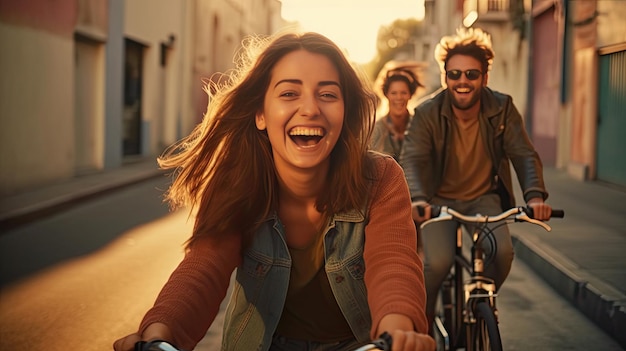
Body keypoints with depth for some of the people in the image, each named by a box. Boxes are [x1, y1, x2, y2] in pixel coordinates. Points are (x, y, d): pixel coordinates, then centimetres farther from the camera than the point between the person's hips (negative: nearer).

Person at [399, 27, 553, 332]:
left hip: (484, 198, 2)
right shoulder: (428, 113, -17)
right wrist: (417, 198, -47)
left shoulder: (502, 109, -11)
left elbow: (525, 155, -15)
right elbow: (411, 159, -26)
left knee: (502, 252, -23)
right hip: (439, 200, -2)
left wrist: (535, 195, -35)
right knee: (438, 262, -24)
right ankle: (423, 315, 8)